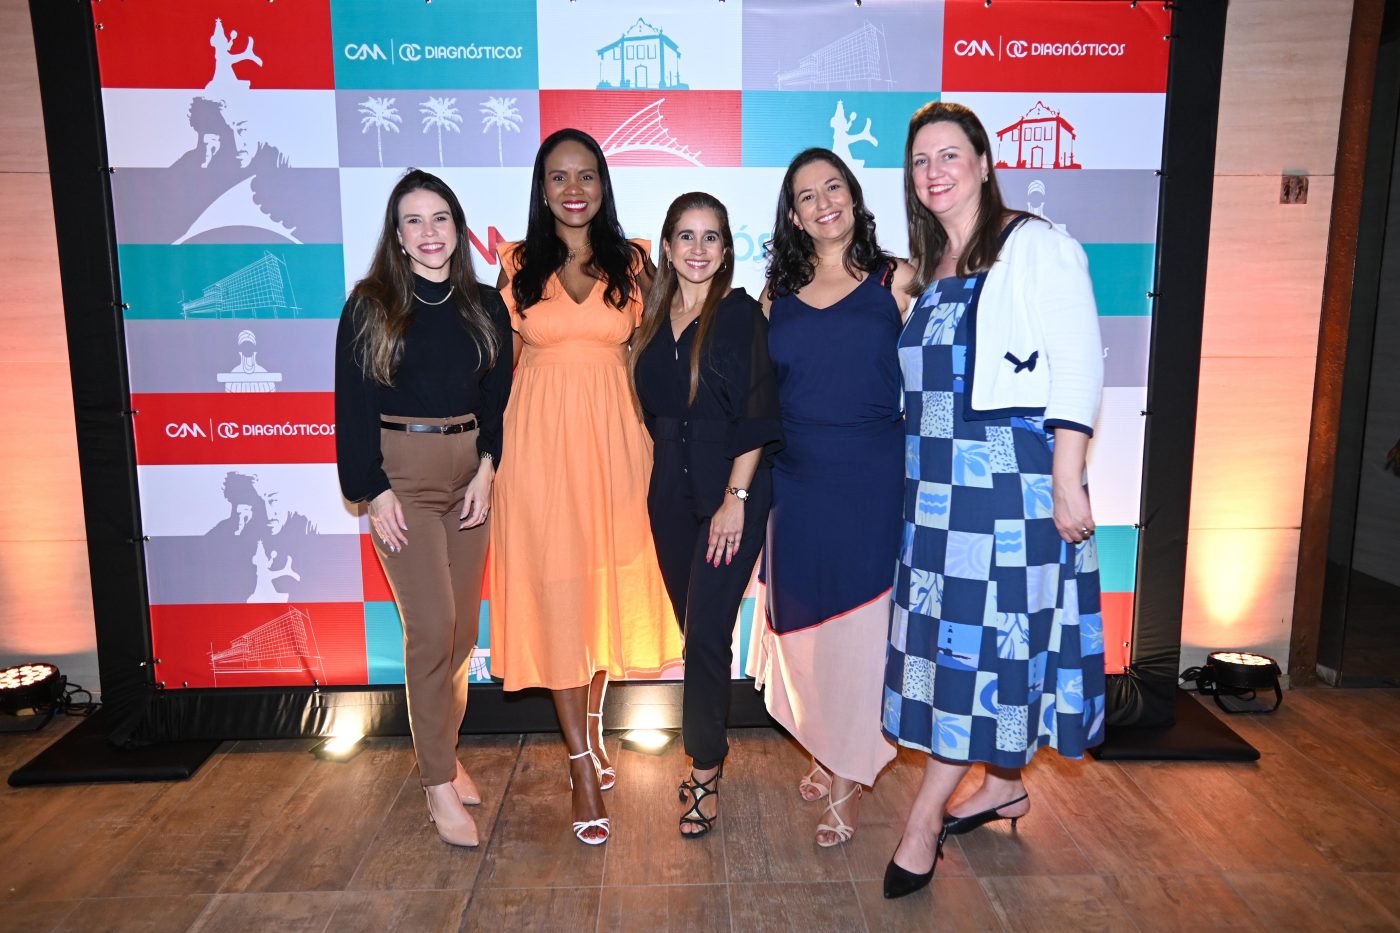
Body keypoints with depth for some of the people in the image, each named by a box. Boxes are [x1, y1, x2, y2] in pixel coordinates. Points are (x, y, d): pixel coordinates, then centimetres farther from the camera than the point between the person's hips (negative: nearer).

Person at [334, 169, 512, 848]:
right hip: (403, 472, -3)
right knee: (432, 626, -8)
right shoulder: (370, 305, 0)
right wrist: (374, 491, -8)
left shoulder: (485, 305, 8)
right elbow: (353, 405, -2)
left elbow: (499, 397, 9)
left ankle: (441, 750, 26)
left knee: (463, 625, 7)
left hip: (471, 469, 4)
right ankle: (439, 783, 5)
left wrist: (486, 469, -3)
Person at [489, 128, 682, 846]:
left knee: (609, 585, 9)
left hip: (613, 438, 1)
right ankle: (585, 766, 11)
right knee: (555, 593, -1)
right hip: (540, 440, -1)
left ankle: (591, 726, 33)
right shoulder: (516, 265, 5)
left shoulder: (632, 263, 6)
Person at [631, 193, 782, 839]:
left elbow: (758, 414, -12)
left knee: (707, 631, -4)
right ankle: (711, 746, 29)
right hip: (671, 490, 5)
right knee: (692, 626, 12)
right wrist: (668, 476, 12)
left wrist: (736, 498, -16)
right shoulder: (655, 318, 10)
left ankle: (704, 770, 10)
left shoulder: (740, 313, -6)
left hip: (731, 491, -5)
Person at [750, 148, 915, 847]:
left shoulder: (894, 280, 1)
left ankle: (849, 780, 19)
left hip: (872, 478, -3)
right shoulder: (779, 295, 9)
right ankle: (825, 751, 34)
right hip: (797, 481, 3)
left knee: (859, 623, 3)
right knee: (805, 619, 12)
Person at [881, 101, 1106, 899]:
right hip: (938, 478, 7)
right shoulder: (929, 265, 15)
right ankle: (1004, 787, 31)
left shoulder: (1035, 247, -6)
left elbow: (1079, 368, -12)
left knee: (983, 636, -2)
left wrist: (1067, 484, -17)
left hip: (1013, 473, -7)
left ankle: (926, 819, 8)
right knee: (953, 635, 12)